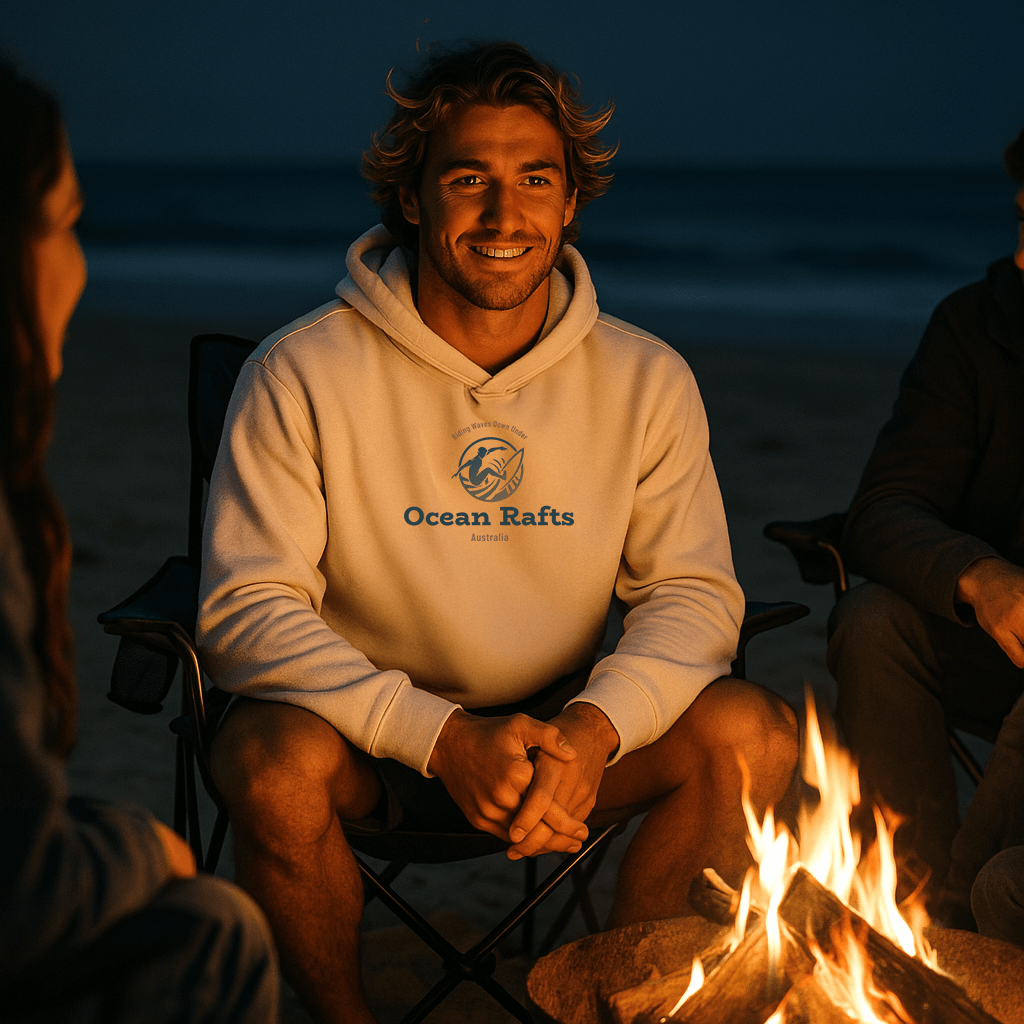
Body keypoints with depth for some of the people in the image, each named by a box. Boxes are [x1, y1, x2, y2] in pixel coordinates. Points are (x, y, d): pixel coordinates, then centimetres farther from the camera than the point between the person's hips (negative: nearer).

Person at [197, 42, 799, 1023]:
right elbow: (246, 608, -15)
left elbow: (693, 593, -3)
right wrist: (444, 739, -28)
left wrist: (594, 730, -24)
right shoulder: (301, 373, -12)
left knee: (751, 734, -22)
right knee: (273, 757, -34)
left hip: (562, 732, 2)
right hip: (368, 732, -2)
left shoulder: (647, 380, -2)